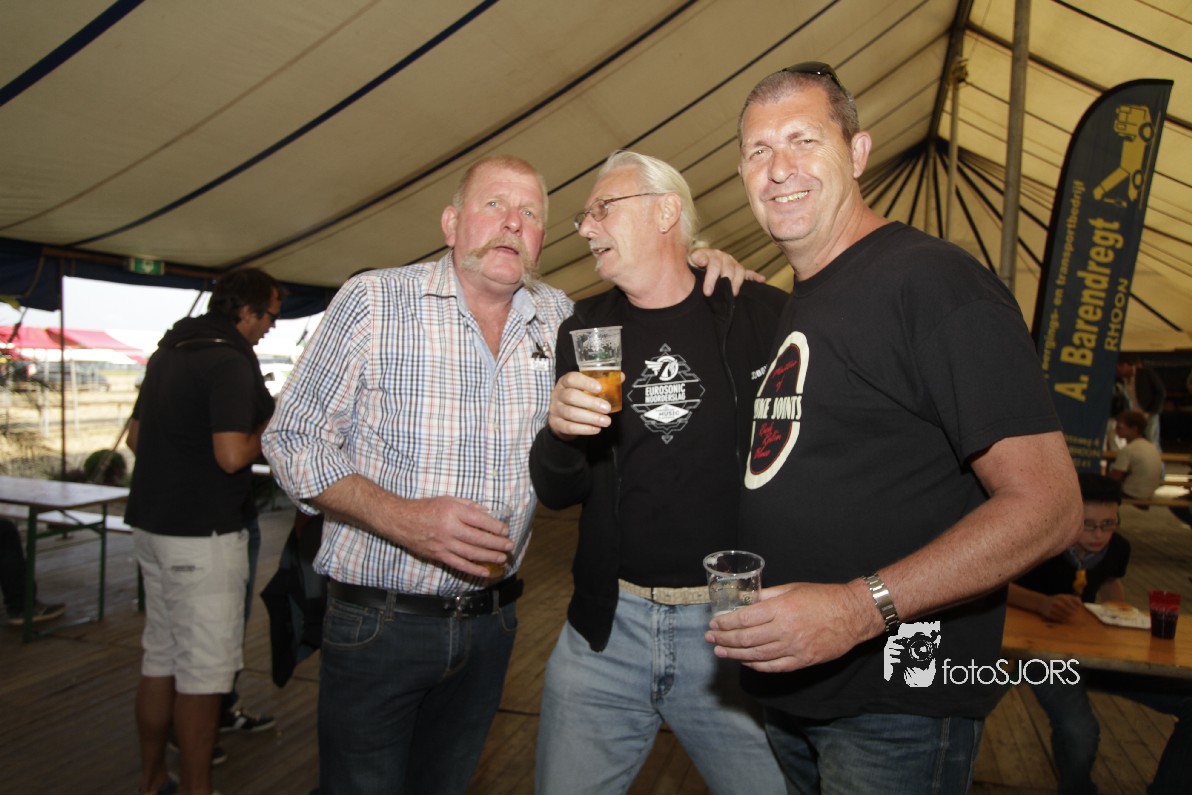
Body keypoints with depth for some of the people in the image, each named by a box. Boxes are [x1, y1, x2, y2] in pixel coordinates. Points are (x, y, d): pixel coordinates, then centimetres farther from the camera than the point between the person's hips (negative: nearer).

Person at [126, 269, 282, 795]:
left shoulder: (168, 351, 13)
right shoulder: (230, 361, -16)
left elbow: (136, 437, 20)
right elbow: (232, 455, -25)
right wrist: (267, 433, -8)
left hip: (152, 524, 10)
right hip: (202, 534, -9)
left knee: (160, 658, 18)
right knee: (203, 671, 1)